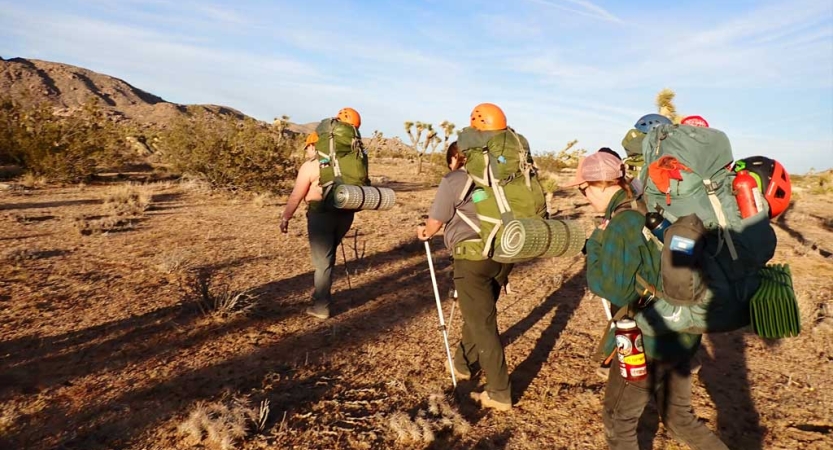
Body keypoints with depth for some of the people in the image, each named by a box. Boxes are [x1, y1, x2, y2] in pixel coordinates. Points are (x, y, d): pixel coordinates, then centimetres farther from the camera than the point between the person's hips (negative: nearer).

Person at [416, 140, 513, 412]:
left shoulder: (453, 180, 0)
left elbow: (435, 221, 2)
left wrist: (425, 233, 24)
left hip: (474, 254, -7)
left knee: (482, 323, 0)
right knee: (478, 314, 22)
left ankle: (499, 394, 4)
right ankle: (464, 363, 42)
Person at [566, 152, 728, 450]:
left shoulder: (620, 225, -21)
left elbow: (613, 289, -21)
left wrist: (595, 244, -13)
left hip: (648, 341, -8)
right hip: (681, 335, 8)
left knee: (618, 420, 14)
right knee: (679, 417, 27)